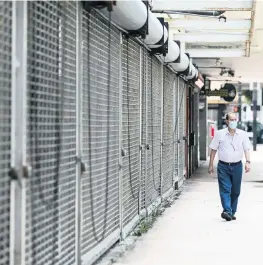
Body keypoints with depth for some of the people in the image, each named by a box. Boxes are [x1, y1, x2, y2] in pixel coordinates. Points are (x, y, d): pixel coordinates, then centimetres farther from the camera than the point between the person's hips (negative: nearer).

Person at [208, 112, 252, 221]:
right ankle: (227, 211, -23)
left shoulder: (243, 134, 4)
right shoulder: (219, 134, 1)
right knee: (225, 190, -13)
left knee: (235, 191, 6)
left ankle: (232, 212, 17)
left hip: (237, 166, 2)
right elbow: (213, 150, 6)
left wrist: (248, 162, -14)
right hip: (223, 166, -2)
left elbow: (246, 149, 2)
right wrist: (211, 165, 4)